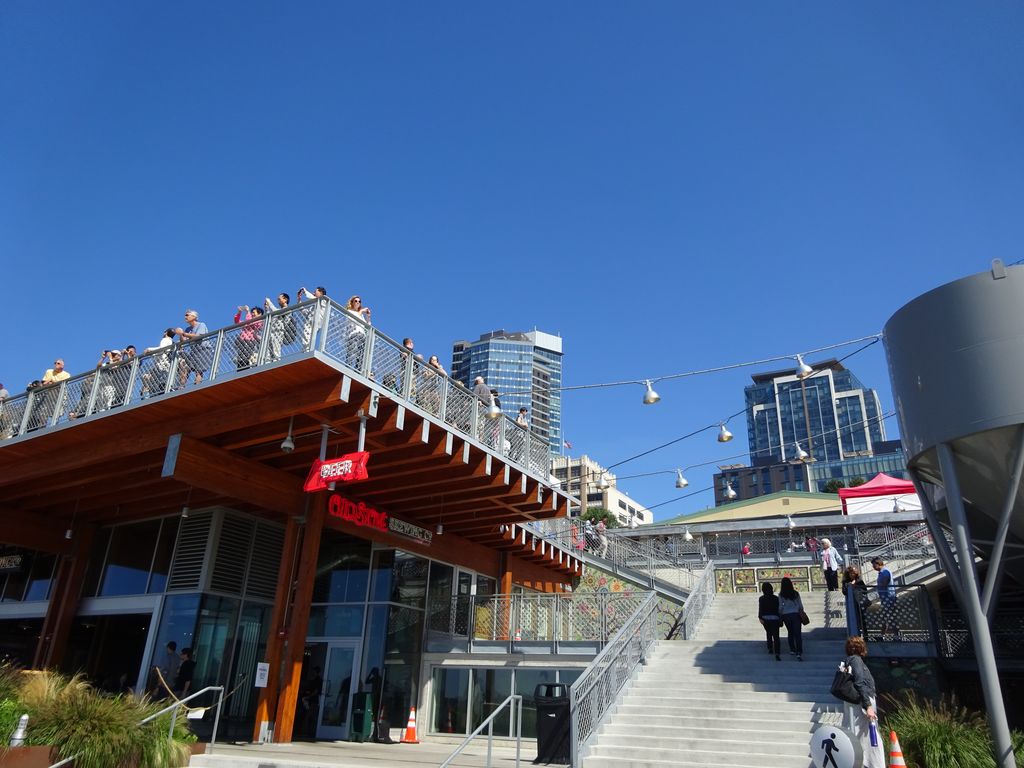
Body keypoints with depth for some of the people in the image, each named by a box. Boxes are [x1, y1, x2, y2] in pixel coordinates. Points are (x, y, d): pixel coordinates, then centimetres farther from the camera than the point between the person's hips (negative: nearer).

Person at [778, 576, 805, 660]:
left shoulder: (781, 595, -7)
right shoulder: (796, 593, -4)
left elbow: (780, 607, -3)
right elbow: (800, 605, 2)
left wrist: (780, 615, 12)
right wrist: (802, 613, 17)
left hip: (786, 615, 1)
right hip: (795, 614, -1)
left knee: (790, 632, 19)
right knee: (798, 634, -2)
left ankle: (792, 650, 25)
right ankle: (799, 653, -11)